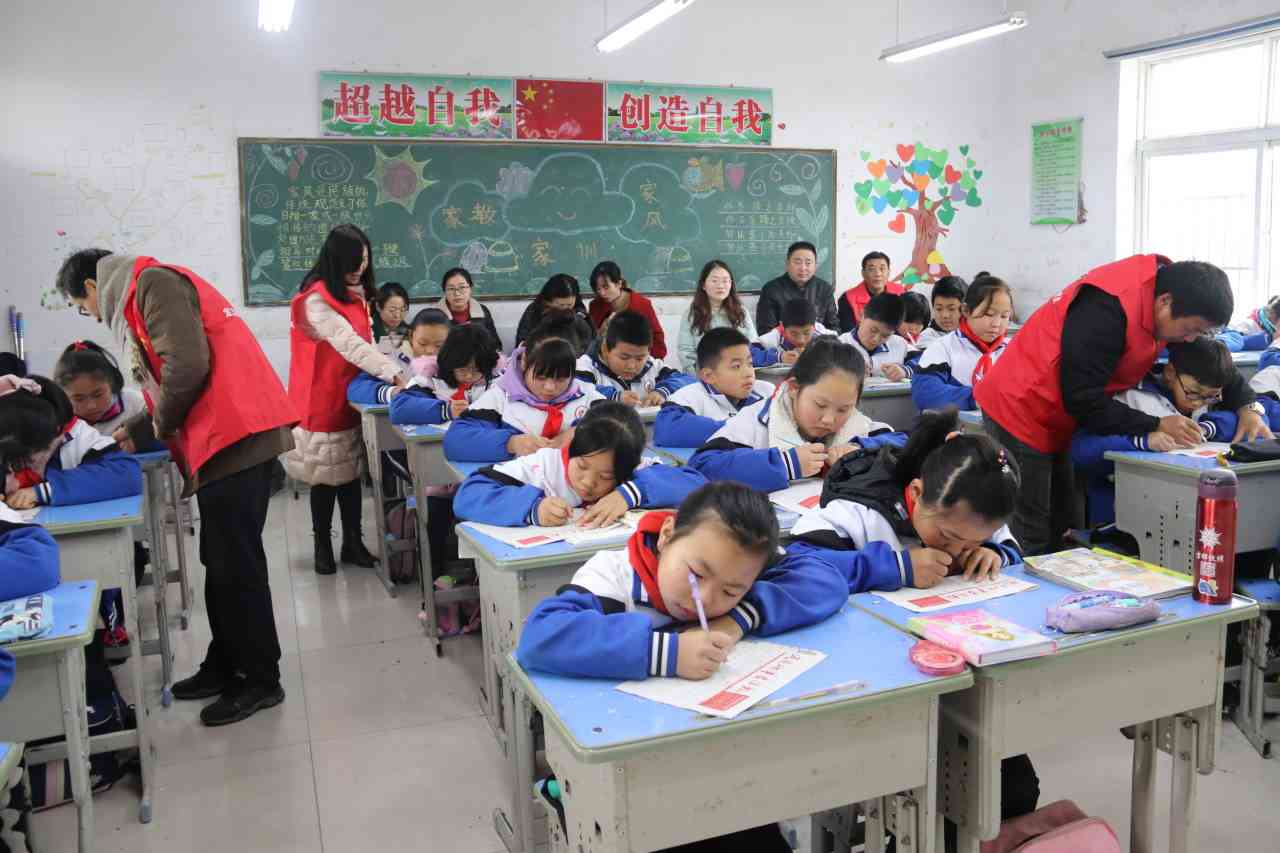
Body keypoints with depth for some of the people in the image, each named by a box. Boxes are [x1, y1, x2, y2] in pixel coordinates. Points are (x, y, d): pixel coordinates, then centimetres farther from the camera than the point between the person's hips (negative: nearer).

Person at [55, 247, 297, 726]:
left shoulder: (150, 283, -6)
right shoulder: (140, 298, 25)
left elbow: (187, 365, -19)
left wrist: (161, 424, -4)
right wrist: (138, 431, 26)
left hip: (234, 434, -10)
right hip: (223, 437, 10)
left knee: (236, 565, -3)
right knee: (221, 562, 16)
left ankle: (261, 680, 7)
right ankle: (224, 666, 26)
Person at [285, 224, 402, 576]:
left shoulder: (357, 294, 10)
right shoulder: (316, 300, -18)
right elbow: (347, 343, -27)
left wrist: (388, 368, -3)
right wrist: (393, 374, -34)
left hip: (352, 396, 7)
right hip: (322, 401, -7)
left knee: (351, 471, 10)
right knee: (326, 476, 3)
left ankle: (352, 542, 18)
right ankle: (323, 546, 17)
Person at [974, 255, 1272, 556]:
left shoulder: (1166, 286, -2)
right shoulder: (1106, 308, -29)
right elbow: (1082, 400, -26)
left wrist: (1247, 406, 3)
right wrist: (1156, 426, -18)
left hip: (1053, 418, 9)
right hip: (1020, 412, -9)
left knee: (1060, 531, 11)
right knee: (1031, 542, -8)